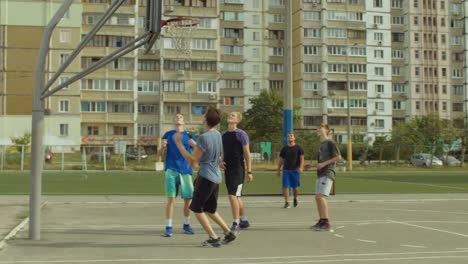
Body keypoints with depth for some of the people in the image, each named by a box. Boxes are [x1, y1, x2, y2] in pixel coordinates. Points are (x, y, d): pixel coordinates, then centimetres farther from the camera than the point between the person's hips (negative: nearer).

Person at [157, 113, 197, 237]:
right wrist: (162, 147, -16)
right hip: (171, 170, -2)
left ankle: (186, 225, 20)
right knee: (171, 199, -8)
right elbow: (159, 153, 7)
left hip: (185, 170, 2)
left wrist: (194, 145, -15)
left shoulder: (188, 135, 11)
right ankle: (168, 227, -2)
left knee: (188, 199, 3)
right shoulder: (168, 134, 8)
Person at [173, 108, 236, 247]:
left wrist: (179, 143, -10)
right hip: (216, 177, 8)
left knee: (197, 208, 4)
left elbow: (193, 160, -14)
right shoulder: (218, 135, 8)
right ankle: (228, 233, 17)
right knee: (210, 209, 20)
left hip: (206, 177, -8)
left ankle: (213, 238, 1)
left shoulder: (204, 137, -19)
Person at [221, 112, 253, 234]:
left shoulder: (241, 134, -7)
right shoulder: (224, 134, 12)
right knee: (236, 197, 15)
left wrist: (249, 172, -11)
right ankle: (244, 221, 30)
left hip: (238, 169, -7)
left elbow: (247, 153, -8)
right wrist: (221, 162, 1)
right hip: (227, 169, 7)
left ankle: (235, 225, -9)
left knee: (232, 195, -15)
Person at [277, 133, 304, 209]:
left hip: (295, 170, -1)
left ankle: (295, 199, 32)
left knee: (295, 187, 4)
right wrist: (278, 169, 12)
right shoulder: (284, 148, 9)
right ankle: (287, 203, -7)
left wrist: (301, 167, -16)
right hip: (286, 170, 1)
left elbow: (302, 158, -2)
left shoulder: (298, 148, 3)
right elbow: (281, 160, 14)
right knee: (286, 186, -9)